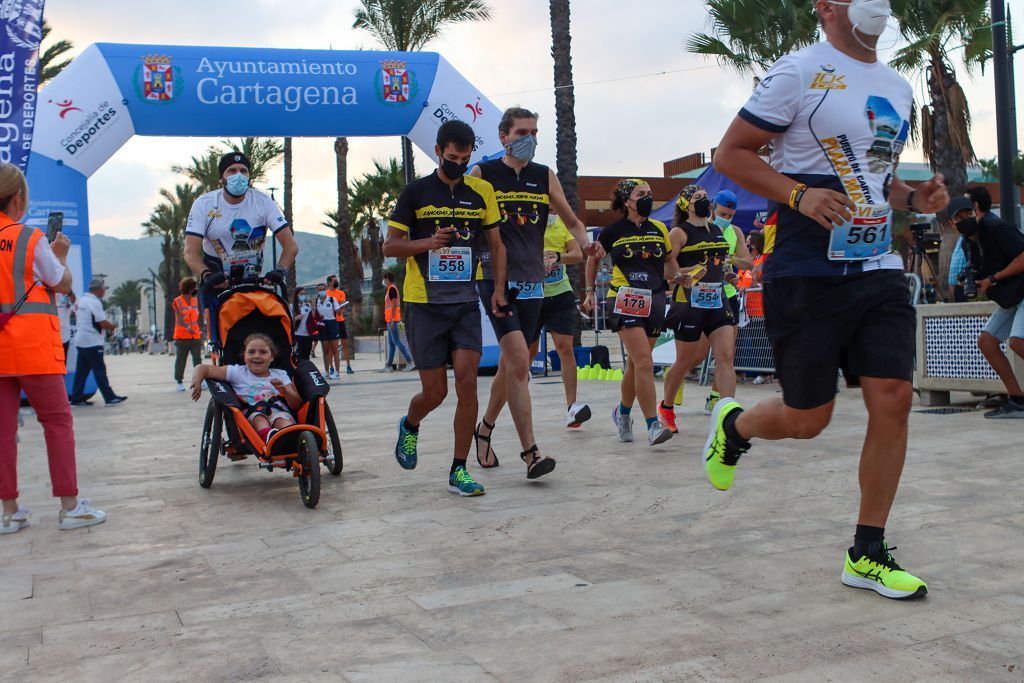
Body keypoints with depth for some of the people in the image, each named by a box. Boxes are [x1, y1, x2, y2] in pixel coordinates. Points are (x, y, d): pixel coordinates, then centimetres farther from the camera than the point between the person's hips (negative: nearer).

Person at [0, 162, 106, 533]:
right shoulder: (31, 238, -7)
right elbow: (62, 284, 2)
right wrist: (61, 254, 17)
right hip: (33, 346, -4)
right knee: (57, 420, 3)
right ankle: (70, 506, 4)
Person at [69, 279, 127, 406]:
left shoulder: (82, 300, 12)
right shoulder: (95, 302, -16)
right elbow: (103, 323, -19)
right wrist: (113, 326, 2)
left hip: (80, 340, 9)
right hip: (92, 342, -9)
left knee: (81, 370, 10)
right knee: (100, 370, -5)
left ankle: (76, 399, 11)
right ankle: (110, 398, -2)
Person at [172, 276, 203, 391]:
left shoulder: (195, 300, 11)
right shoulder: (177, 301, -4)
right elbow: (179, 318, -15)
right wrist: (187, 327, -32)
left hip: (195, 336, 4)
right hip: (181, 336, -4)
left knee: (197, 359, -2)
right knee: (180, 360, 3)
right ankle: (179, 382, 10)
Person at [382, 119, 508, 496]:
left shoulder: (481, 191, 7)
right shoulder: (416, 192, 1)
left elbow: (496, 244, 13)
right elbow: (390, 245, 1)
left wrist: (498, 289, -1)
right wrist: (428, 242, -18)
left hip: (466, 303, 2)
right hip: (424, 305, -2)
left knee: (467, 383, -9)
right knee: (435, 391, 1)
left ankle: (459, 471, 0)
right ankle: (409, 426, 37)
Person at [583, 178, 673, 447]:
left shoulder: (660, 229, 9)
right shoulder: (612, 232, 1)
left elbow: (670, 261, 22)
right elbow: (593, 258, 16)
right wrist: (590, 291, 15)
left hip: (654, 300, 4)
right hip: (625, 300, -4)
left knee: (635, 364, 10)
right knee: (644, 362, -17)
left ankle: (623, 412, 33)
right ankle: (653, 425, -16)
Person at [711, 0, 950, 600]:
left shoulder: (898, 87, 17)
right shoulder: (800, 72, -6)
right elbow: (731, 154, -7)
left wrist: (914, 198, 6)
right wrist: (799, 194, -21)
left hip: (879, 272, 6)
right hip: (807, 275, -6)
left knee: (894, 399, -3)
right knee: (807, 419, 0)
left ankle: (868, 555, 10)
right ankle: (733, 424, 36)